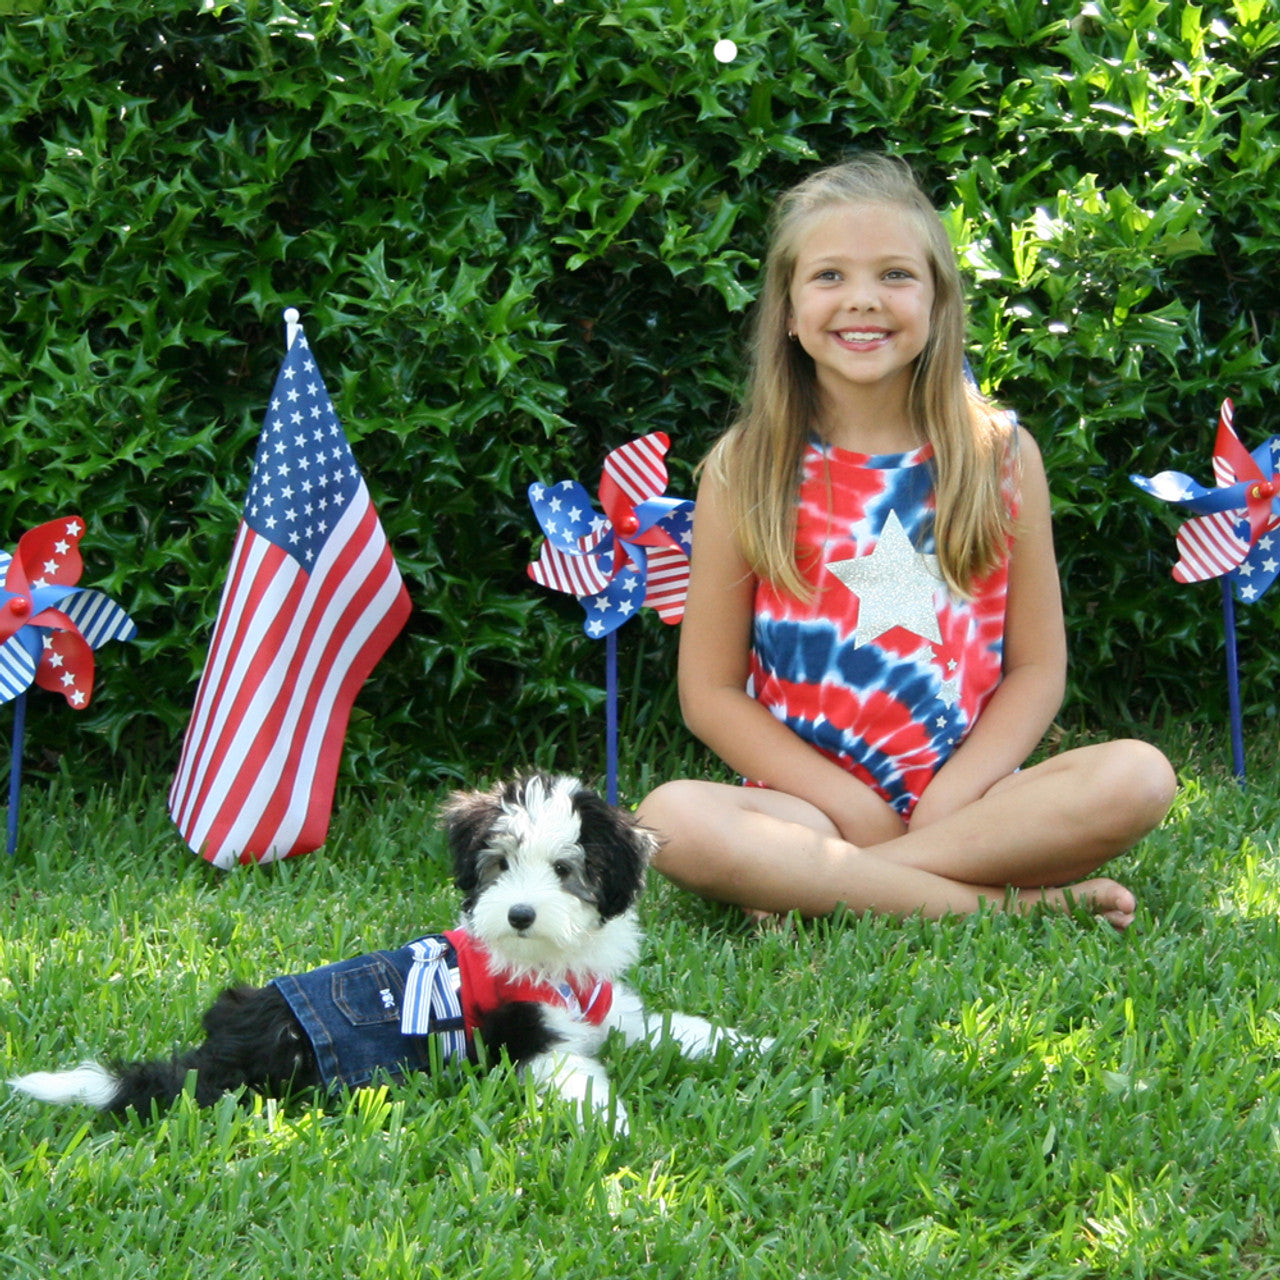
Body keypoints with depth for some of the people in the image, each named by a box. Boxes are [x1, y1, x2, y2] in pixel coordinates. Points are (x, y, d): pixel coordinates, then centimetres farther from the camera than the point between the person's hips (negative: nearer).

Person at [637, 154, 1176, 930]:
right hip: (808, 802, -1)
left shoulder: (1003, 456, 6)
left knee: (1139, 778, -26)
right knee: (672, 818, -32)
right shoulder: (744, 470, 2)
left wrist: (947, 800, -11)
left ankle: (810, 892, -24)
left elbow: (1038, 669, 5)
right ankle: (1004, 904, -26)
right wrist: (849, 806, -10)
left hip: (968, 798, 2)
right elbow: (709, 691, 1)